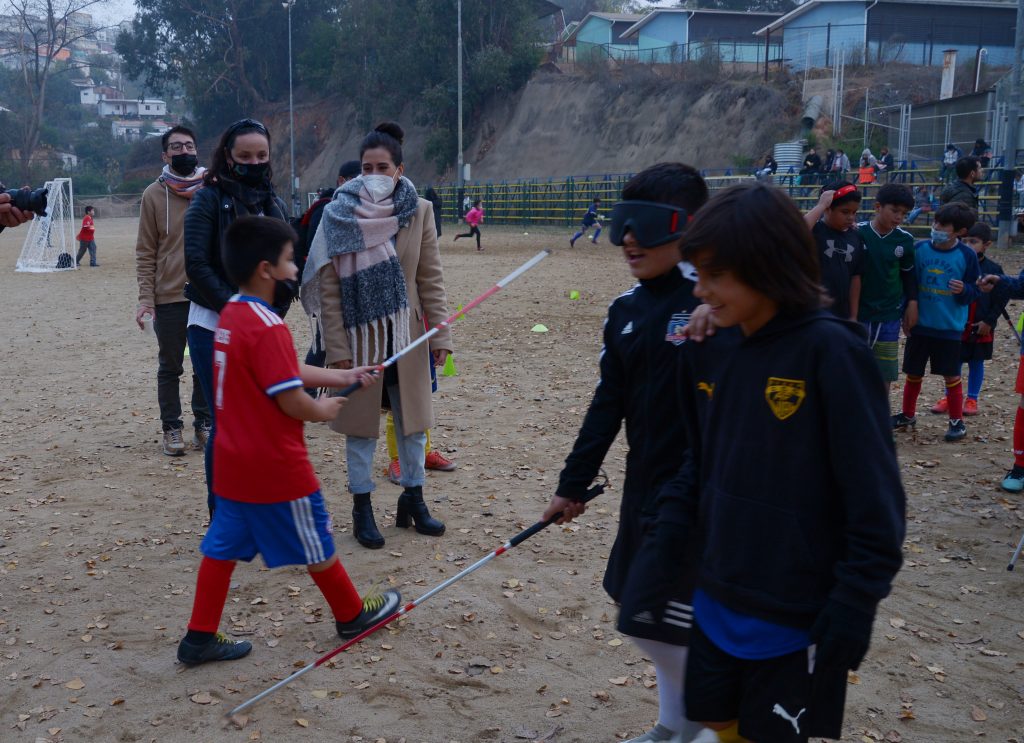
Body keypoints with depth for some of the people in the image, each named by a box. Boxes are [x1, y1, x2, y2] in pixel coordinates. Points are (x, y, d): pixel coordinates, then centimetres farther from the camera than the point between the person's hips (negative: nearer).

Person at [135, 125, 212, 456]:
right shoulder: (154, 194, 0)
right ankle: (171, 427, 17)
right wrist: (146, 298, -8)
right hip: (169, 298, -1)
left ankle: (204, 423, 21)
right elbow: (145, 252, 0)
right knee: (170, 367, 7)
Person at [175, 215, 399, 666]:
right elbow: (291, 400, -24)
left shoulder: (230, 315, 6)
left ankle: (200, 638, 19)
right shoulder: (268, 328, -24)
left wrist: (339, 376, 14)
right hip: (276, 466, -8)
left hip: (234, 461, 9)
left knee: (223, 545, 13)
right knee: (315, 544, 10)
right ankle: (353, 616, 28)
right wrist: (325, 410, -4)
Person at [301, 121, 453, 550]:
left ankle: (413, 499, 30)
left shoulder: (419, 211, -3)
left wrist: (440, 334, -3)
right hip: (359, 336, -2)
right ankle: (362, 509, 20)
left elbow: (431, 279, 1)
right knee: (361, 423, 7)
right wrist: (336, 348, -10)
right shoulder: (339, 214, -7)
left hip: (406, 335, 2)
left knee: (412, 419, 13)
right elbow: (328, 288, -6)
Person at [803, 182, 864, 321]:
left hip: (841, 317, 6)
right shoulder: (814, 230, -9)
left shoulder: (855, 238, 6)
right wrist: (821, 205, -25)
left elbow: (855, 277, 10)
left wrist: (853, 316, 9)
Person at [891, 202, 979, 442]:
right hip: (919, 324, 2)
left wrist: (963, 290, -23)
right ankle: (908, 414, 31)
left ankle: (957, 421, 19)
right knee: (913, 373, 13)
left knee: (951, 376, 5)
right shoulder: (920, 249, -4)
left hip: (950, 328, -2)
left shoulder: (967, 256, -8)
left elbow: (974, 292, -3)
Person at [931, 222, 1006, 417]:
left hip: (981, 328, 0)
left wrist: (989, 321, -8)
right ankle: (949, 397, 20)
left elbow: (1001, 299, -2)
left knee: (976, 363, 11)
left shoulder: (993, 269, -5)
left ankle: (972, 399, 22)